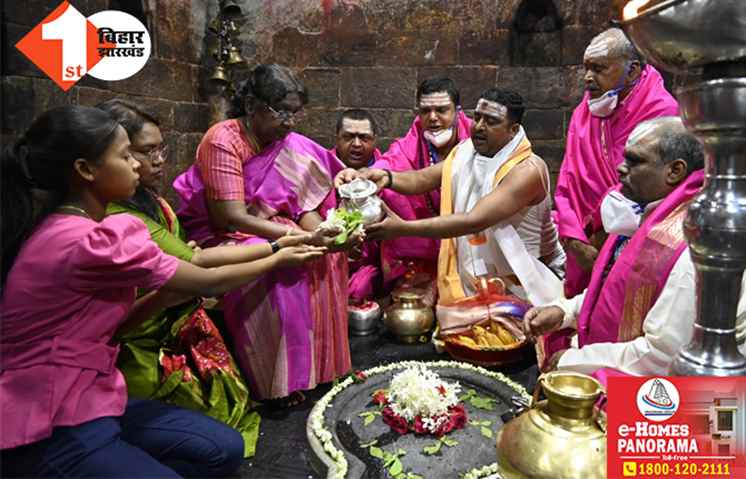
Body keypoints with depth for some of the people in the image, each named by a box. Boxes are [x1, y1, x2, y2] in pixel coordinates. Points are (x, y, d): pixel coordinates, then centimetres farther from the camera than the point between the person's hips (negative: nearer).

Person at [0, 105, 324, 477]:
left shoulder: (63, 228, 5)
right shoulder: (90, 242, -25)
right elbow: (207, 283, -14)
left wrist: (172, 289, -3)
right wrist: (276, 261, 0)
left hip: (80, 399, 9)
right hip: (53, 433, -8)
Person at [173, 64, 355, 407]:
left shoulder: (287, 143, 1)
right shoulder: (223, 141, -19)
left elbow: (304, 204, -2)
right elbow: (232, 218, -25)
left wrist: (325, 235, -24)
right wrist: (304, 238, -32)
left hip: (270, 228, 7)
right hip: (221, 235, -6)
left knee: (327, 257, -14)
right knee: (281, 268, -32)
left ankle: (317, 362, -1)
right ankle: (278, 381, -16)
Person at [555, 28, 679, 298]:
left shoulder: (661, 113, -13)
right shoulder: (583, 113, 5)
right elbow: (566, 186, 0)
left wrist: (603, 242, -10)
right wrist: (575, 241, -11)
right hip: (588, 250, 5)